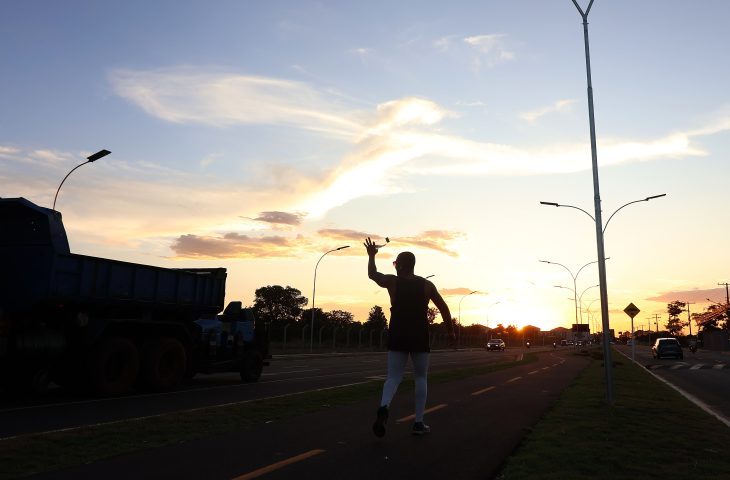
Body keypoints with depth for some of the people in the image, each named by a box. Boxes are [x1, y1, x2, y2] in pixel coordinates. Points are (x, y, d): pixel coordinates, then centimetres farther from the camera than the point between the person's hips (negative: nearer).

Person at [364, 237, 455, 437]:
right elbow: (444, 308, 5)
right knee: (421, 378, 13)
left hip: (397, 335, 0)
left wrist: (371, 256, 35)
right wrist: (451, 331, 14)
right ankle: (419, 423, 10)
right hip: (420, 336, 0)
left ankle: (383, 408, -24)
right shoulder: (427, 284, 4)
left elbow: (372, 274, 20)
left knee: (393, 377, 5)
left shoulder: (392, 281, 2)